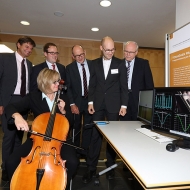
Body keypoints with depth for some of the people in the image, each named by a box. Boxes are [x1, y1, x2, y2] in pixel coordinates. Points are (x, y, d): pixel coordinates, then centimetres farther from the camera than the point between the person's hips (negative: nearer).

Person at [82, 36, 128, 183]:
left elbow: (124, 86, -1)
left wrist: (124, 105, -6)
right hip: (98, 104, 2)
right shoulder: (95, 63, 7)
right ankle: (91, 168, 16)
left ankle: (110, 166, 25)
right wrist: (90, 102, -1)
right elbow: (92, 84, 6)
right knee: (95, 135, 4)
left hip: (113, 105, -1)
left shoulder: (120, 64, 1)